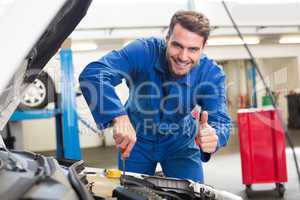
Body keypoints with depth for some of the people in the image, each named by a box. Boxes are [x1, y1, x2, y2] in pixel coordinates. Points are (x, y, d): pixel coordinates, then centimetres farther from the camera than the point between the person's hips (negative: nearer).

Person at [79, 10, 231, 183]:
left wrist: (214, 138, -55)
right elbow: (93, 73, -42)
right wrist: (118, 116, -58)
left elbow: (221, 121, -29)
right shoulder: (144, 51, -30)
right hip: (136, 140, -1)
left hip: (181, 143, 1)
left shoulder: (212, 74, -22)